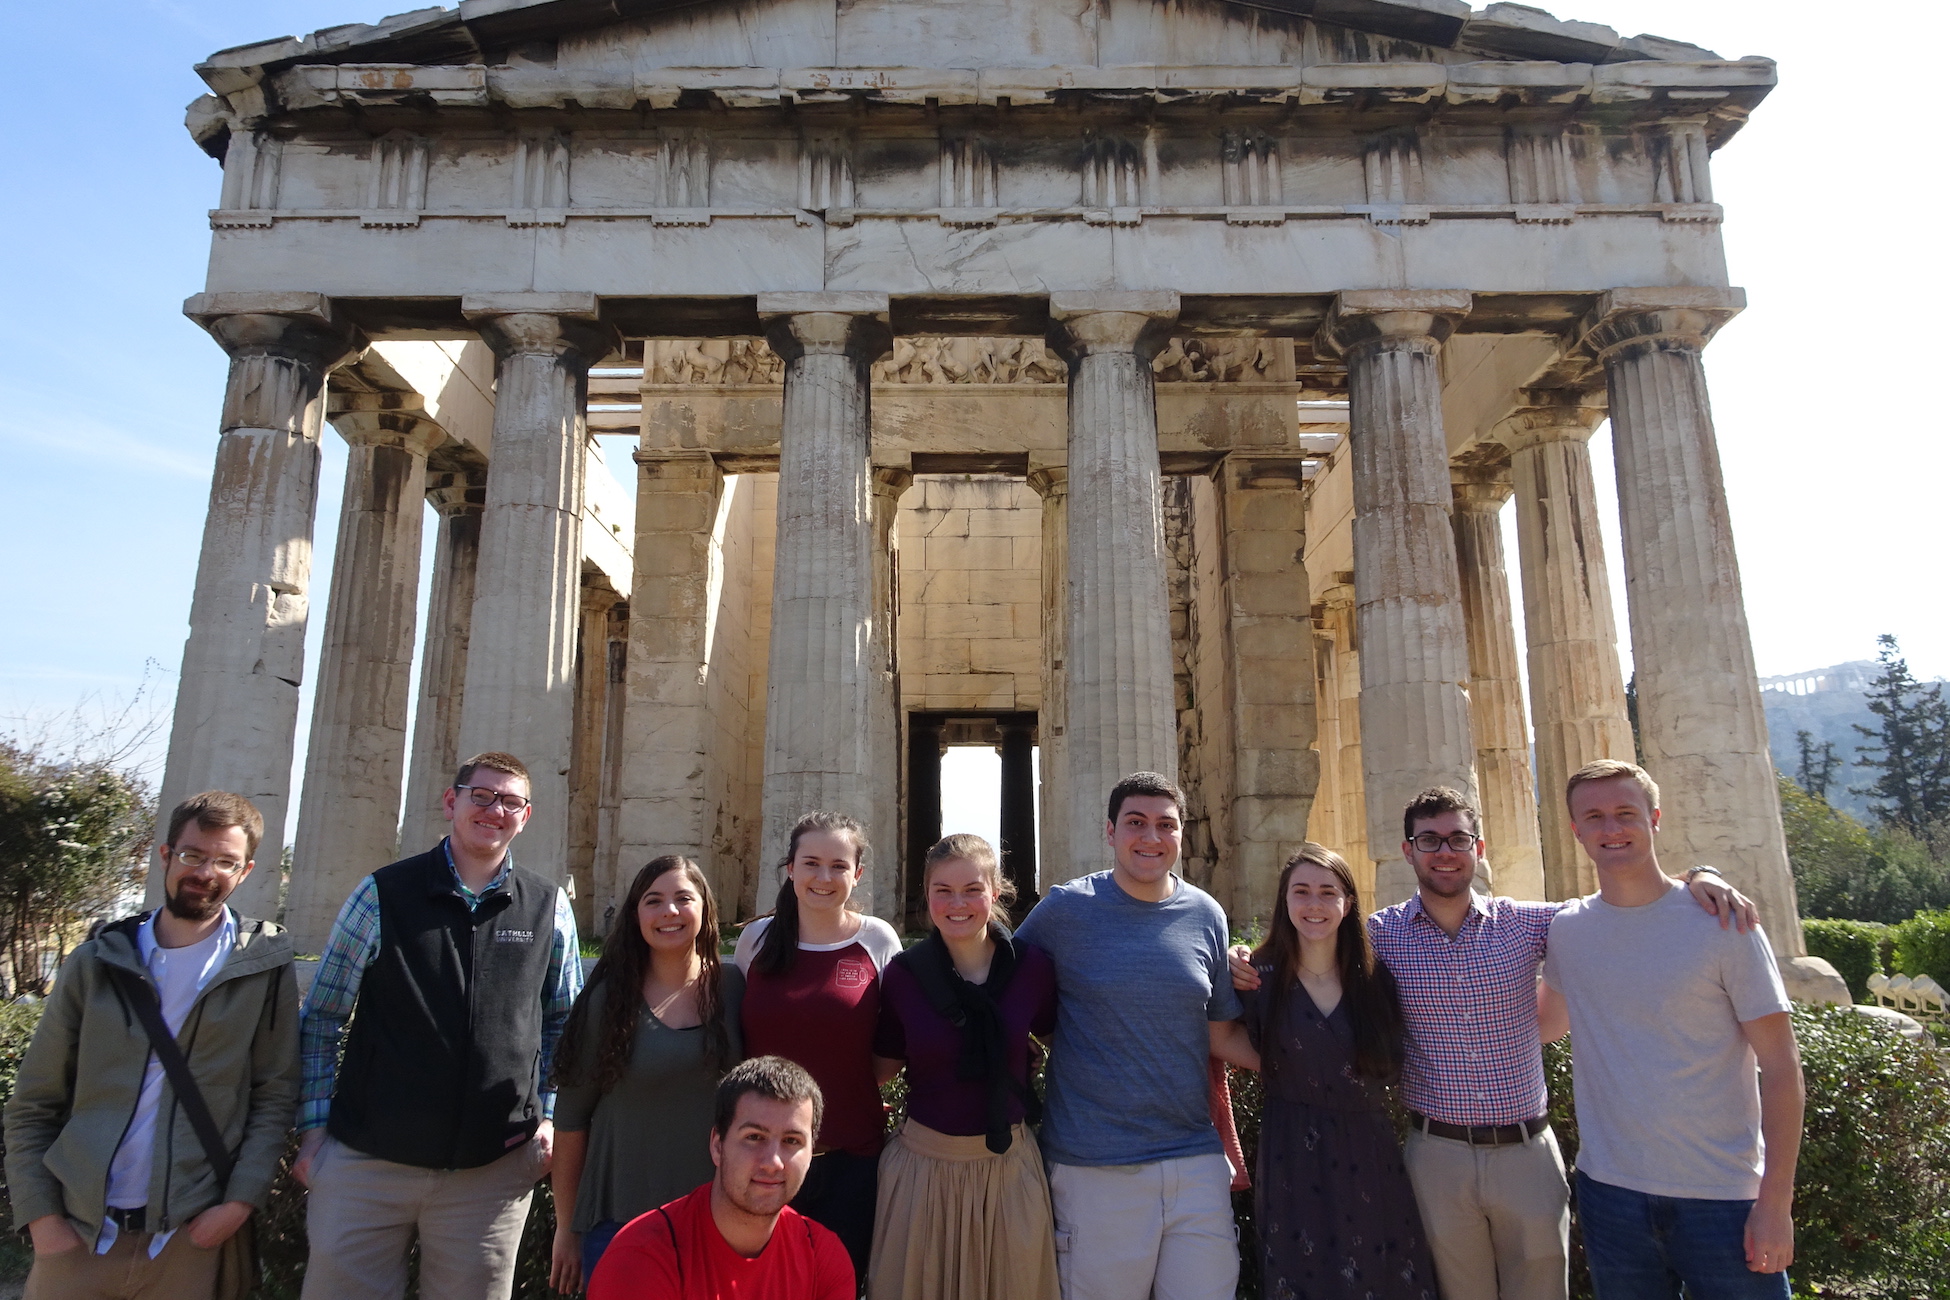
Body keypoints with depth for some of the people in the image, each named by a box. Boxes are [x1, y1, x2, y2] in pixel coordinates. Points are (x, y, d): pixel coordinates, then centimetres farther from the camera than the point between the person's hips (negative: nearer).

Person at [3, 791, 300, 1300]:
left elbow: (274, 1095, -2)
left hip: (191, 1235, -1)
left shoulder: (264, 967, -2)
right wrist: (41, 1216, -3)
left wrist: (240, 1201, -10)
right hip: (74, 1233, 2)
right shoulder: (96, 963, 3)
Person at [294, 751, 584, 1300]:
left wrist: (548, 1116, 2)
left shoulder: (549, 909, 3)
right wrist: (314, 1127, -2)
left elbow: (562, 1024, 11)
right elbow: (322, 1019, 3)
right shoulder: (382, 894, -1)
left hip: (494, 1168, 1)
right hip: (366, 1161, -1)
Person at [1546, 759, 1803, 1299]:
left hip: (1723, 1195, -3)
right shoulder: (1565, 931, 1)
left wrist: (1776, 1202, -10)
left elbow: (1780, 1066, -8)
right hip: (1608, 1190, 3)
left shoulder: (1721, 921, -9)